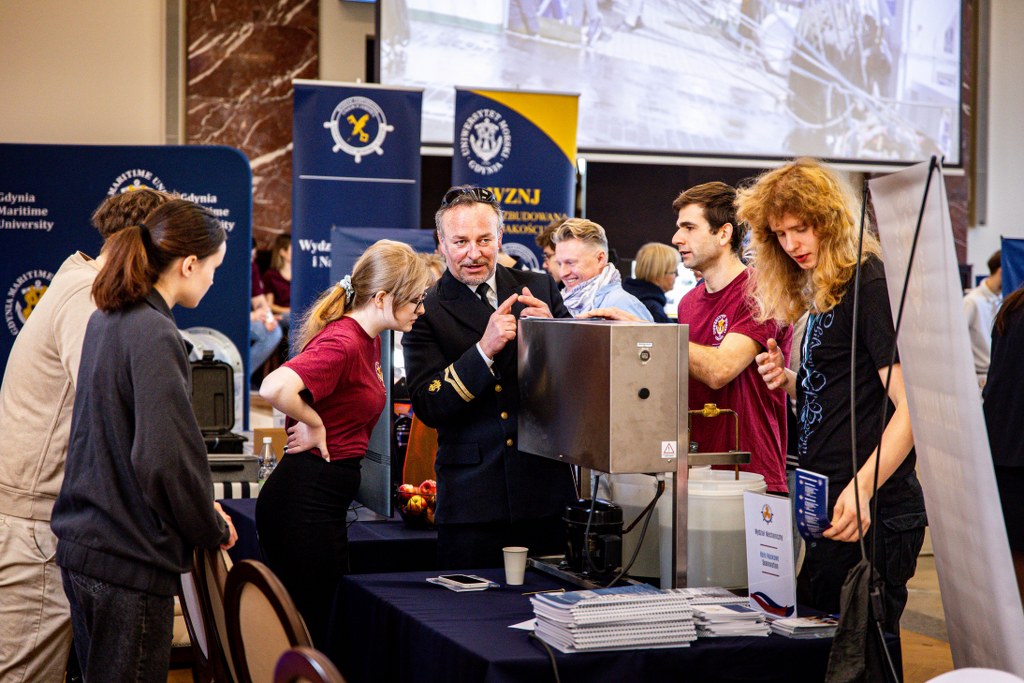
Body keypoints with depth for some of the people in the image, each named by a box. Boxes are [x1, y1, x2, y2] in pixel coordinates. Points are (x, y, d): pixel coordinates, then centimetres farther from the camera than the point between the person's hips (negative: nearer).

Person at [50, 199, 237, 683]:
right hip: (128, 560, -9)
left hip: (82, 543, 9)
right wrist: (214, 529, -7)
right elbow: (167, 458, -24)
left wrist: (200, 508, 13)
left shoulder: (106, 321, 10)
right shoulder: (155, 335, -19)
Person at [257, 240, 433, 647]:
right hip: (305, 502, -10)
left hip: (322, 502, 10)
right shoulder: (343, 343, -19)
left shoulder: (366, 339, 12)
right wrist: (314, 424, -19)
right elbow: (275, 388, -35)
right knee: (310, 633, -4)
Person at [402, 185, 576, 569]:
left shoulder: (538, 289, 7)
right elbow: (428, 407, -10)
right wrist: (484, 349, -22)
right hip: (471, 492, -2)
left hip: (547, 487, 3)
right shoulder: (425, 311, -1)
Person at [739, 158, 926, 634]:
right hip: (828, 506, 9)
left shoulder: (870, 285, -11)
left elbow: (911, 406, -18)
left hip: (871, 512, -9)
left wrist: (862, 486, -30)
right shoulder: (824, 291, 17)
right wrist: (790, 380, 5)